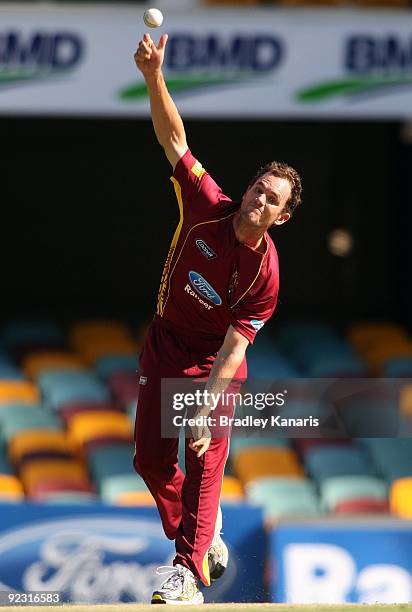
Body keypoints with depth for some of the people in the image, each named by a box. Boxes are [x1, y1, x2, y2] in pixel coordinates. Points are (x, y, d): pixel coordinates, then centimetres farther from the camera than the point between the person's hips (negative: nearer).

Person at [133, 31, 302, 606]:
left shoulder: (265, 275, -22)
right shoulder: (208, 208, -15)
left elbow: (234, 348, -23)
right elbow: (174, 138, -20)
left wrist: (207, 408, -33)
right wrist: (154, 76, -35)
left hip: (213, 362, -4)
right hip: (164, 348, 4)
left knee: (204, 465, -15)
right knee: (151, 460, 5)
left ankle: (189, 571, -14)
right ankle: (204, 535, 27)